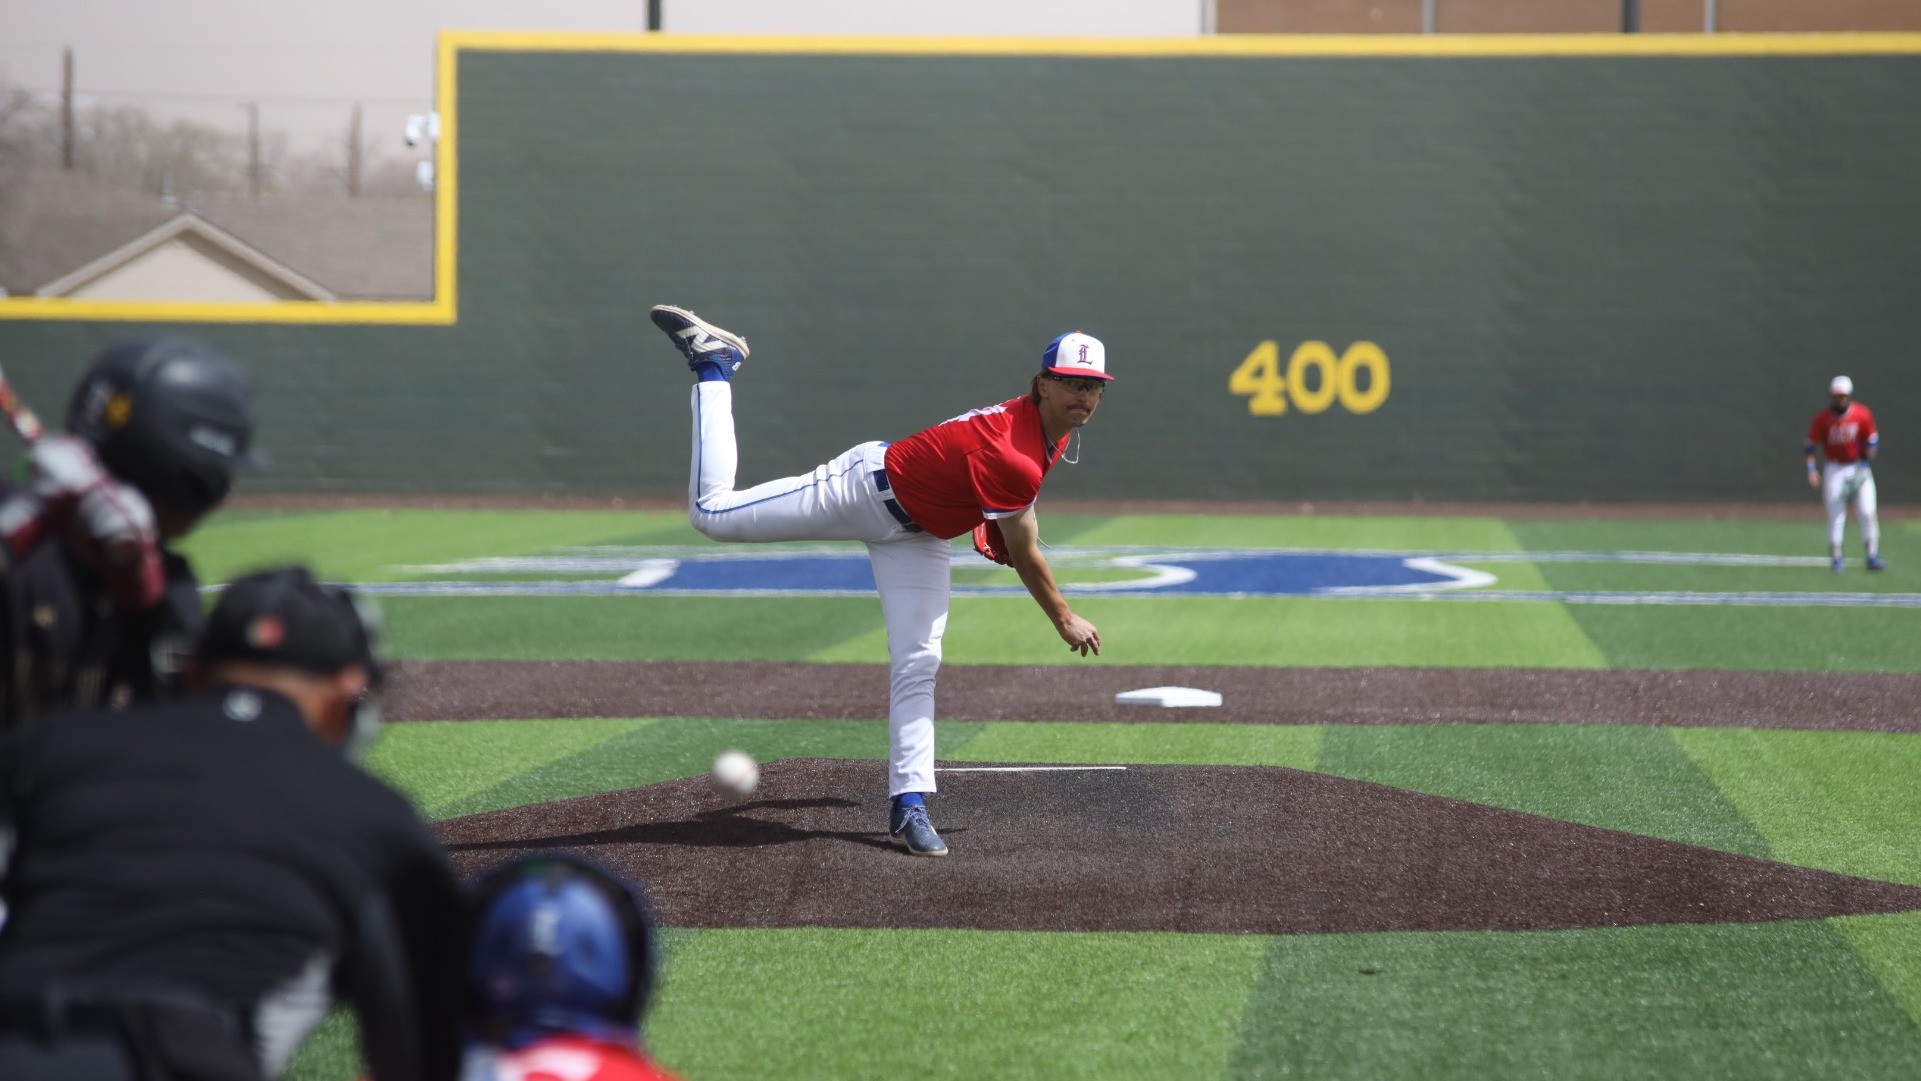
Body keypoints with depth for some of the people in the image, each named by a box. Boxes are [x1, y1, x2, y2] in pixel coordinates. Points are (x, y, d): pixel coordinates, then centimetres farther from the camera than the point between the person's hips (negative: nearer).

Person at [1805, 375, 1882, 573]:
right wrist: (1811, 470, -17)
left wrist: (1865, 466, -9)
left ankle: (1872, 556, -4)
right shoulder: (1822, 418, -8)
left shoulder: (1863, 415, -7)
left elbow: (1872, 442, 0)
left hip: (1859, 468, 0)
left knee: (1867, 512, -8)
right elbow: (1810, 446, -5)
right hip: (1835, 470, 0)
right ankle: (1835, 558, 5)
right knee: (1835, 514, -3)